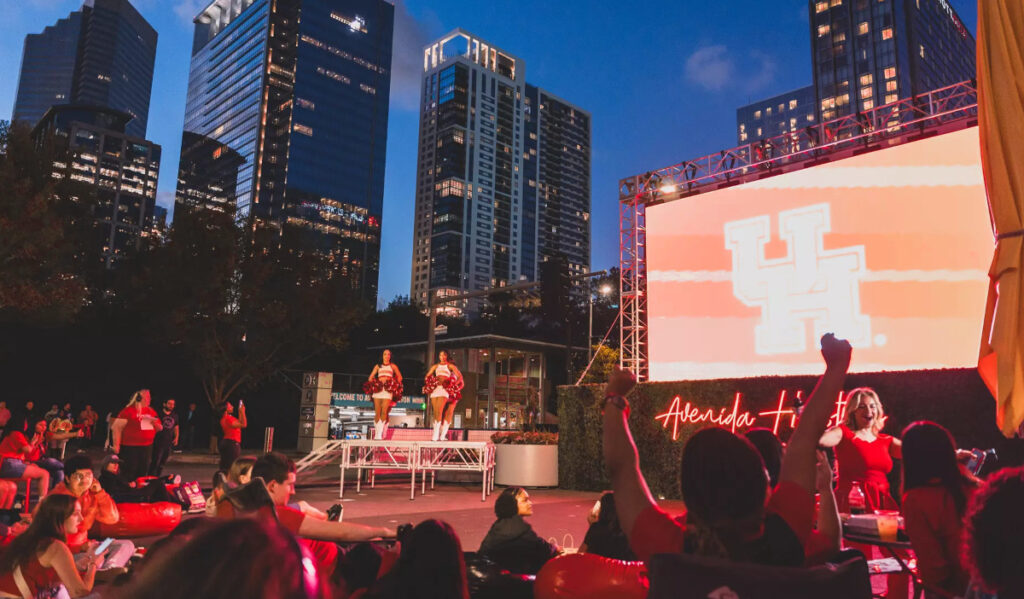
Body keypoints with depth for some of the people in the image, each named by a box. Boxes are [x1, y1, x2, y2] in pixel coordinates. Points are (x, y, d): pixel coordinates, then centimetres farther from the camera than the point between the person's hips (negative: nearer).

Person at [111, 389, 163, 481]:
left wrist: (155, 423, -6)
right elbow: (116, 427, -11)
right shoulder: (128, 411, -9)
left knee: (142, 472, 13)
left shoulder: (151, 411, 9)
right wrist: (116, 445, -16)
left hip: (147, 447, 6)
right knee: (128, 473, -2)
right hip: (130, 447, -6)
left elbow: (159, 428, 17)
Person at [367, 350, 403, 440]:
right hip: (377, 388, 2)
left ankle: (380, 434, -20)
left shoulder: (393, 366, 15)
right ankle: (376, 433, 2)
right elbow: (371, 377, 16)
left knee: (384, 411, -15)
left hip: (388, 389, -2)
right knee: (377, 412, -2)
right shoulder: (378, 366, 19)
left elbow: (399, 377, 13)